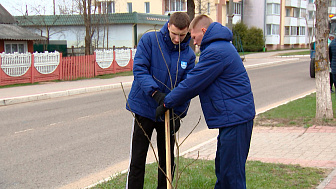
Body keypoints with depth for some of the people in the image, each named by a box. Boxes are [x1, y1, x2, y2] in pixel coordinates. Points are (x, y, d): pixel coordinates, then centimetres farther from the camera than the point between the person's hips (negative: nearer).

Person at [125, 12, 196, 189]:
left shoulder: (189, 54, -1)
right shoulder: (149, 40, -10)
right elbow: (139, 69, -17)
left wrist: (178, 114, -13)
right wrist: (155, 93, -31)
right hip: (144, 109, -3)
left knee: (167, 160, 13)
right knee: (137, 159, 2)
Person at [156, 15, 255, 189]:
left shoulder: (215, 52, -18)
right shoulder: (222, 46, 17)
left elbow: (192, 84, -16)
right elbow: (197, 81, 21)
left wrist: (166, 104, -6)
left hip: (234, 117, -11)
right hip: (233, 115, 11)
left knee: (231, 172, -4)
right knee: (222, 167, 20)